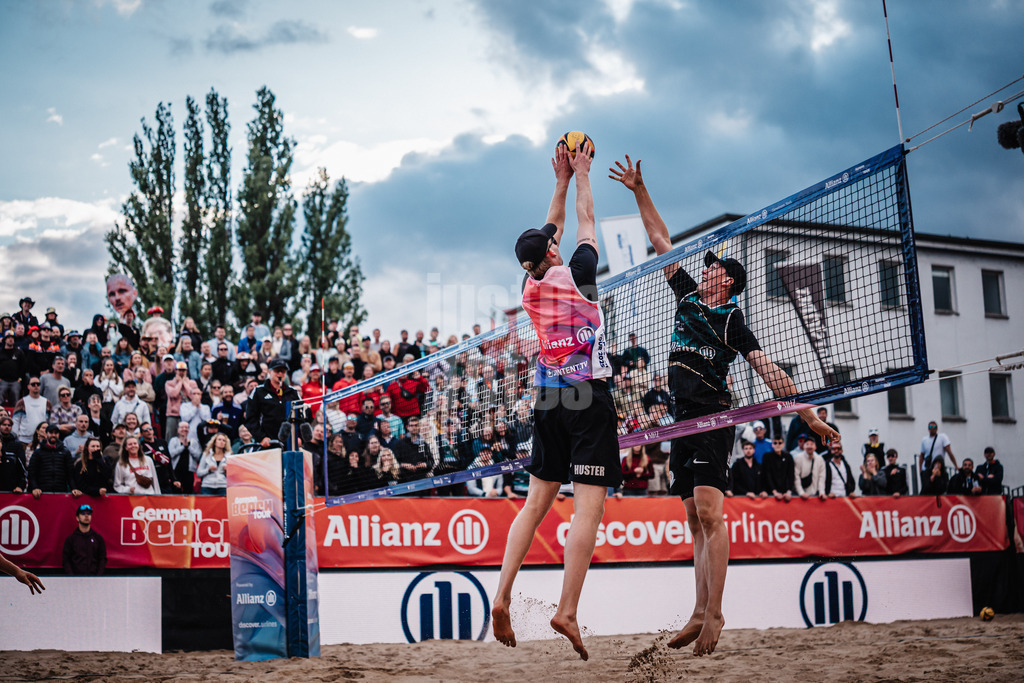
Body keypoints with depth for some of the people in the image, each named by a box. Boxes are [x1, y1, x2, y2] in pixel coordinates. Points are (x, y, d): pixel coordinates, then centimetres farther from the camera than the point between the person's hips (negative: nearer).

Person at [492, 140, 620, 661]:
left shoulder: (531, 286, 6)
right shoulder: (576, 275, -7)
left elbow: (551, 228, 22)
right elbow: (585, 223, 10)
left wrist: (561, 182, 30)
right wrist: (581, 175, 22)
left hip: (548, 398, 6)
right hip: (589, 399, -6)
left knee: (537, 501, 11)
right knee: (589, 506, -7)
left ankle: (502, 597, 4)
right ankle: (567, 610, -13)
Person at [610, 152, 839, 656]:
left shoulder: (732, 323, -1)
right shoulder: (688, 296, 17)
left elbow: (767, 370, -7)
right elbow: (661, 242, 21)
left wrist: (808, 414, -16)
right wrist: (639, 192, 22)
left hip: (713, 416, -7)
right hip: (684, 416, 7)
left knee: (709, 513, -16)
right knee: (695, 519, 4)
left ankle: (714, 614, -20)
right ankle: (700, 615, 3)